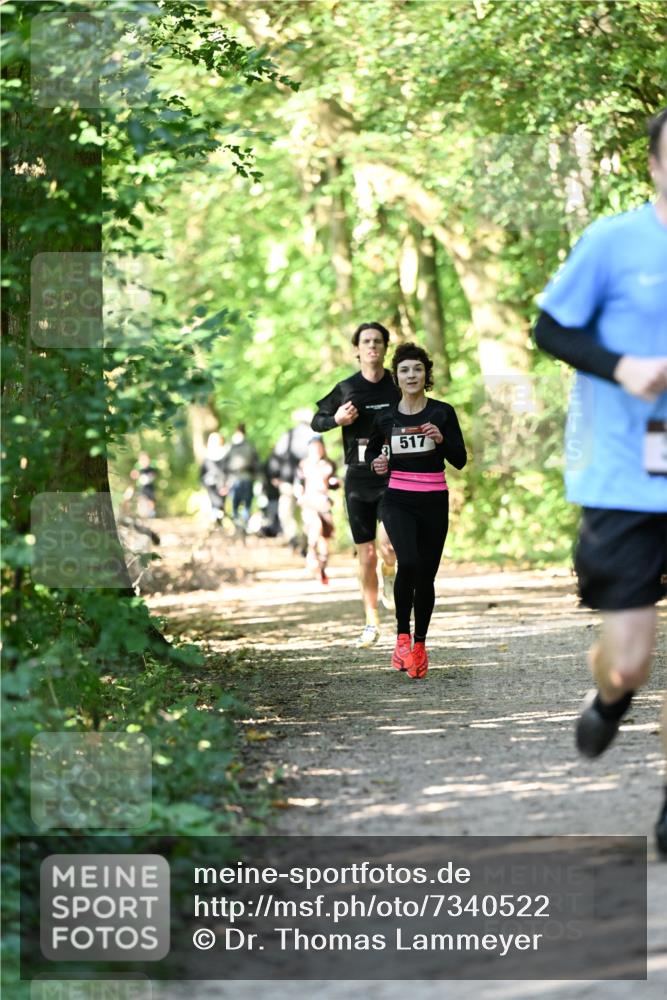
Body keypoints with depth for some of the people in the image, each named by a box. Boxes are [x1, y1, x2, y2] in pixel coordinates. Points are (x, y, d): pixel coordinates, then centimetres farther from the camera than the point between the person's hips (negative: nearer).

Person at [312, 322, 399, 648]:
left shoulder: (399, 387, 2)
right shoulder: (346, 389, 1)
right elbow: (317, 422, 12)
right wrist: (336, 419, -9)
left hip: (392, 478, -1)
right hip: (358, 479, 1)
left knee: (387, 545, -20)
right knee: (366, 555, 3)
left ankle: (389, 574, 17)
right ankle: (371, 624, 16)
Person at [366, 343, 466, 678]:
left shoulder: (442, 413, 1)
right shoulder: (386, 418, 4)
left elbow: (460, 461, -1)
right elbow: (372, 451, 20)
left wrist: (442, 439, -19)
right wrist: (376, 464, -3)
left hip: (434, 502, 1)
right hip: (398, 501, -1)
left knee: (426, 575, 5)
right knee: (408, 562, -25)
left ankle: (419, 645, 22)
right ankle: (402, 637, -13)